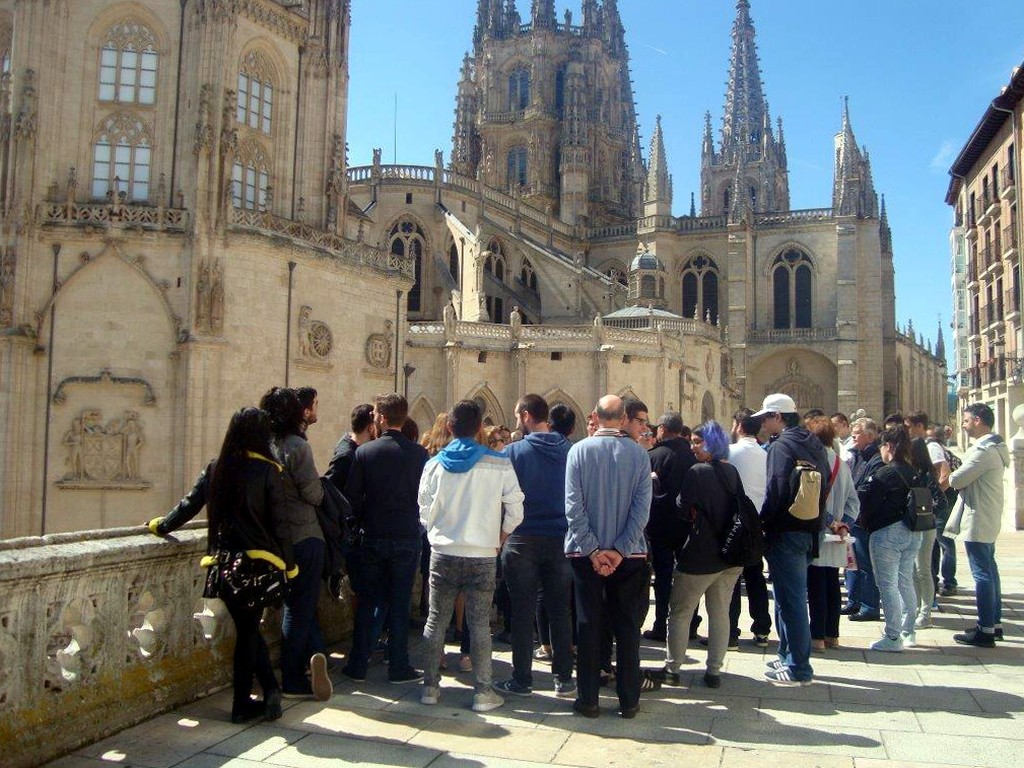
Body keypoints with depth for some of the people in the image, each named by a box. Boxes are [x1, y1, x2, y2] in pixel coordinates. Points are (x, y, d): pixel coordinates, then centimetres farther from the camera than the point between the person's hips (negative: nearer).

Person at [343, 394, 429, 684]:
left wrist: (363, 523, 11)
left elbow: (352, 496, -4)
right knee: (399, 603, 7)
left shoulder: (364, 452, -6)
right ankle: (398, 667, 12)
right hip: (407, 538, 0)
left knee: (368, 601, 12)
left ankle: (358, 665, 16)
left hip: (372, 538, 1)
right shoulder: (419, 454, -6)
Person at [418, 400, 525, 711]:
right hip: (482, 556, -1)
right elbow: (515, 511, -5)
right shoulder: (499, 465, -7)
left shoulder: (434, 465, -2)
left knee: (436, 620, 12)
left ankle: (430, 686, 19)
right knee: (479, 623, 5)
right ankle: (483, 691, 9)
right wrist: (499, 539, 12)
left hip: (442, 553, 2)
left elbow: (425, 513, 3)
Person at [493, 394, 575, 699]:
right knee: (559, 610, 10)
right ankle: (564, 679, 16)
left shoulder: (514, 452, -8)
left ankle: (521, 680, 13)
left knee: (522, 611, 5)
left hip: (523, 540, -3)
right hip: (561, 540, 3)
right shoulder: (569, 450, 0)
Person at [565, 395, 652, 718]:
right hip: (628, 555, 1)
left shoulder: (579, 451, -6)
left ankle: (588, 699, 13)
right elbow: (642, 508, -8)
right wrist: (620, 550, -8)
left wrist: (593, 550, -8)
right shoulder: (639, 454, -4)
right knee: (627, 627, 10)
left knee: (589, 625, 8)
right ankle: (629, 700, 16)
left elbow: (573, 506, -11)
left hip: (586, 553, -1)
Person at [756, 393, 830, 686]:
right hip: (809, 530, 9)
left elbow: (775, 491, -20)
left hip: (786, 533, -9)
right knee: (793, 598, 18)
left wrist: (761, 523, -10)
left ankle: (797, 668, 3)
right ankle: (791, 657, 28)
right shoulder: (813, 444, 12)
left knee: (789, 600, -3)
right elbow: (825, 485, 17)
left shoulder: (781, 446, -14)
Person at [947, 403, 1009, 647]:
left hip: (977, 521, -11)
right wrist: (955, 478, 0)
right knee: (989, 571, 17)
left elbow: (957, 480, -20)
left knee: (982, 574, -6)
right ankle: (995, 623, 27)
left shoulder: (984, 450, -20)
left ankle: (985, 631, -3)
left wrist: (948, 477, 0)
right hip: (988, 519, 11)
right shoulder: (994, 446, 14)